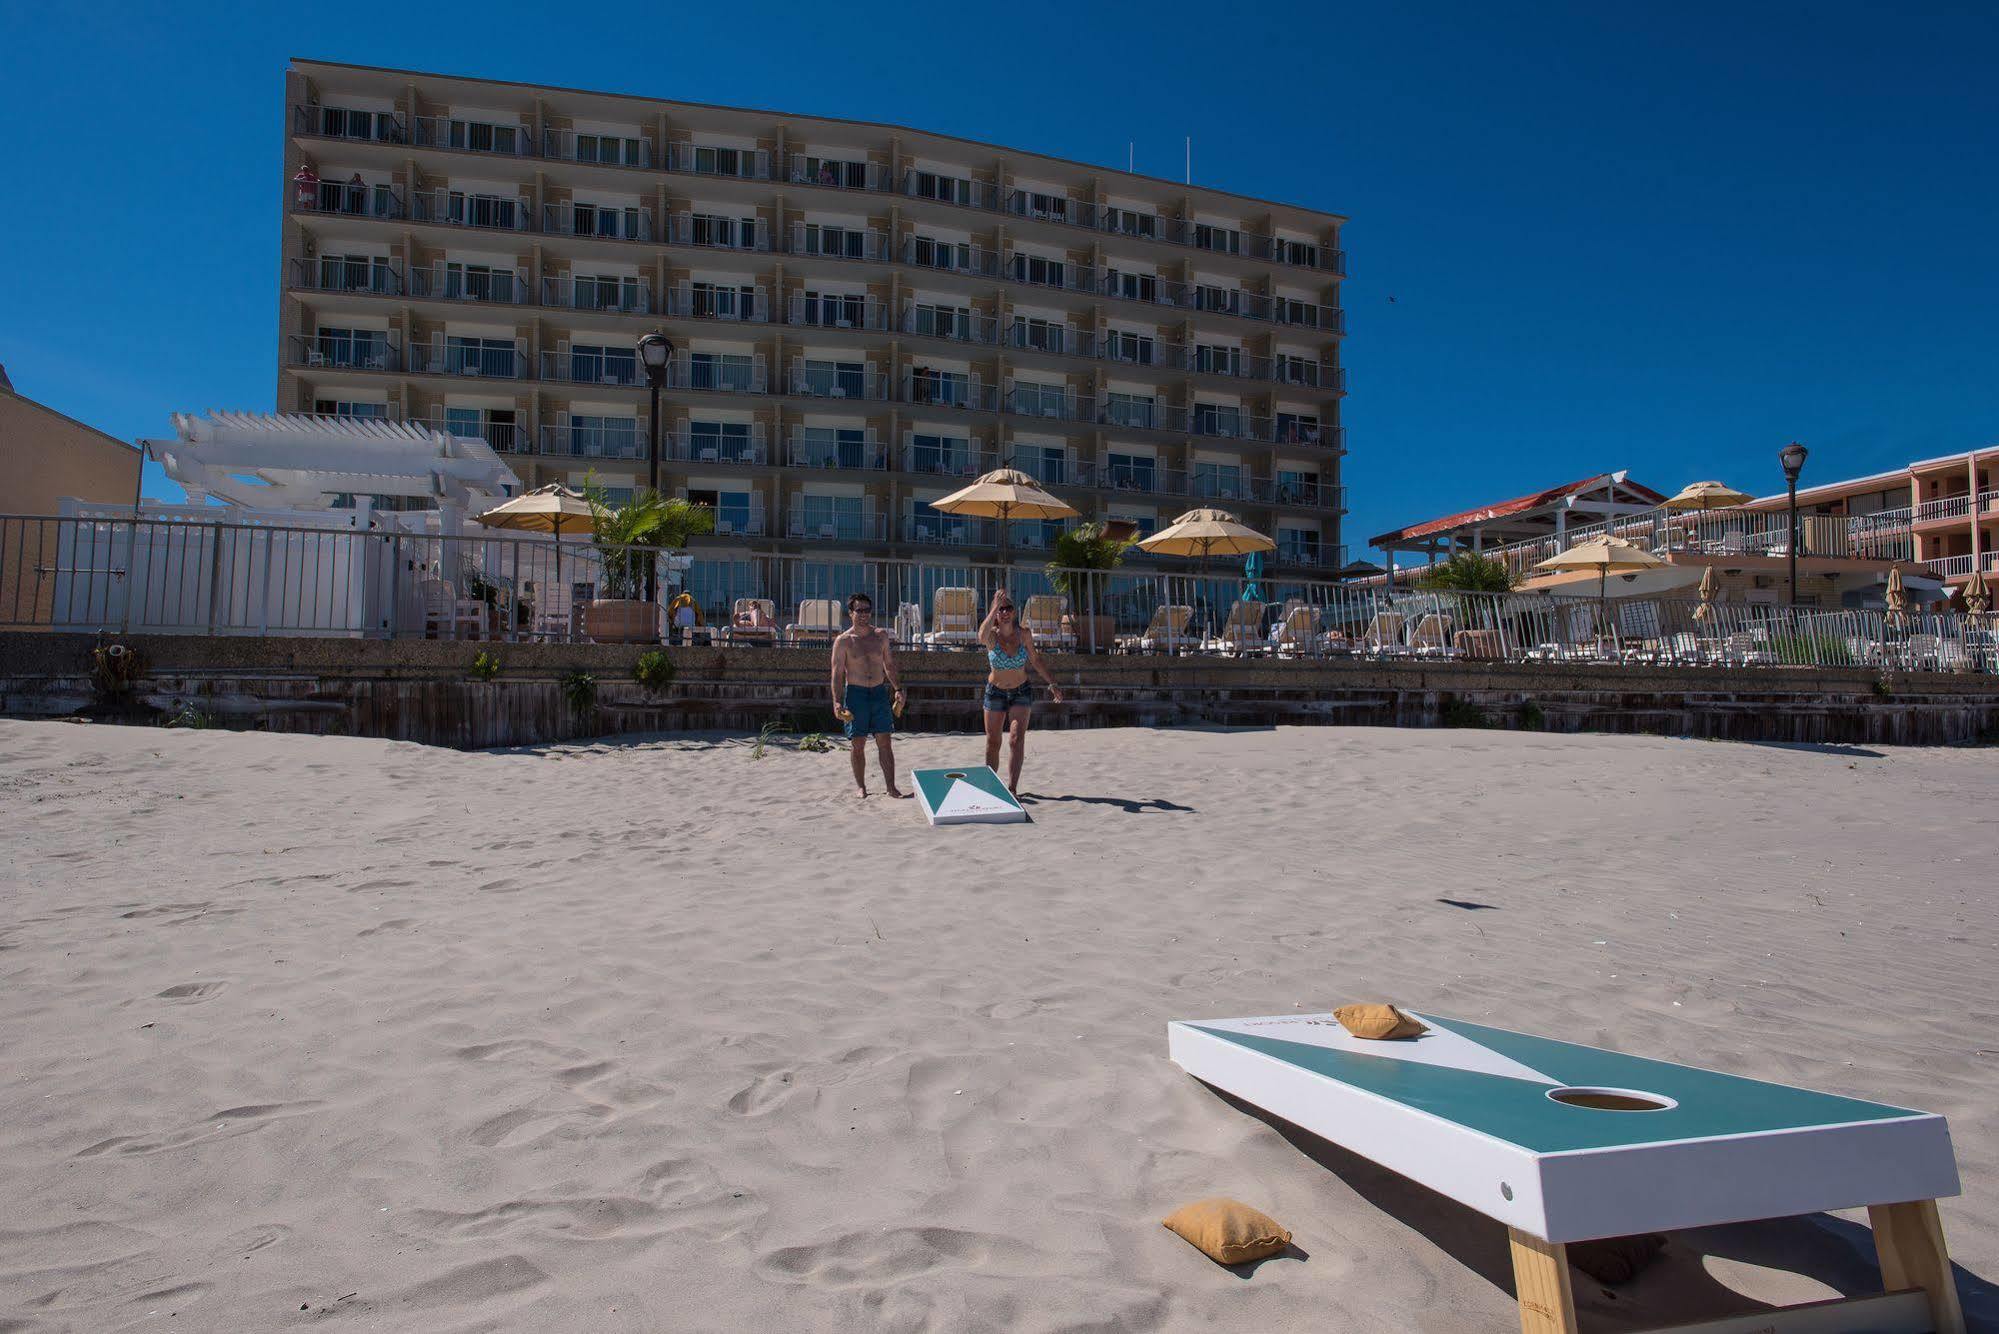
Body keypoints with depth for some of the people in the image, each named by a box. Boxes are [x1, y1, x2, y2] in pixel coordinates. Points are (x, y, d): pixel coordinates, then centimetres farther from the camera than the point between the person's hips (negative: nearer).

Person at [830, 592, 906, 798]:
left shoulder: (880, 636, 7)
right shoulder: (843, 641, -4)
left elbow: (889, 665, 15)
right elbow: (837, 673, -5)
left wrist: (897, 689, 8)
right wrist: (837, 702, -13)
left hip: (880, 692, 3)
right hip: (856, 694, -3)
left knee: (885, 742, 0)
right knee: (858, 744, 2)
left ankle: (891, 786, 4)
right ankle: (860, 786, 15)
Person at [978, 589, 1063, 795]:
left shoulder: (1024, 633, -10)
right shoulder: (991, 635, -16)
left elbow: (1035, 659, 5)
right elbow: (981, 637, -42)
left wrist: (1052, 683, 4)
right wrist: (995, 607, -46)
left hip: (1021, 692, 0)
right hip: (995, 692, 0)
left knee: (1016, 740, -14)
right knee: (992, 743, 8)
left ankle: (1012, 788, -17)